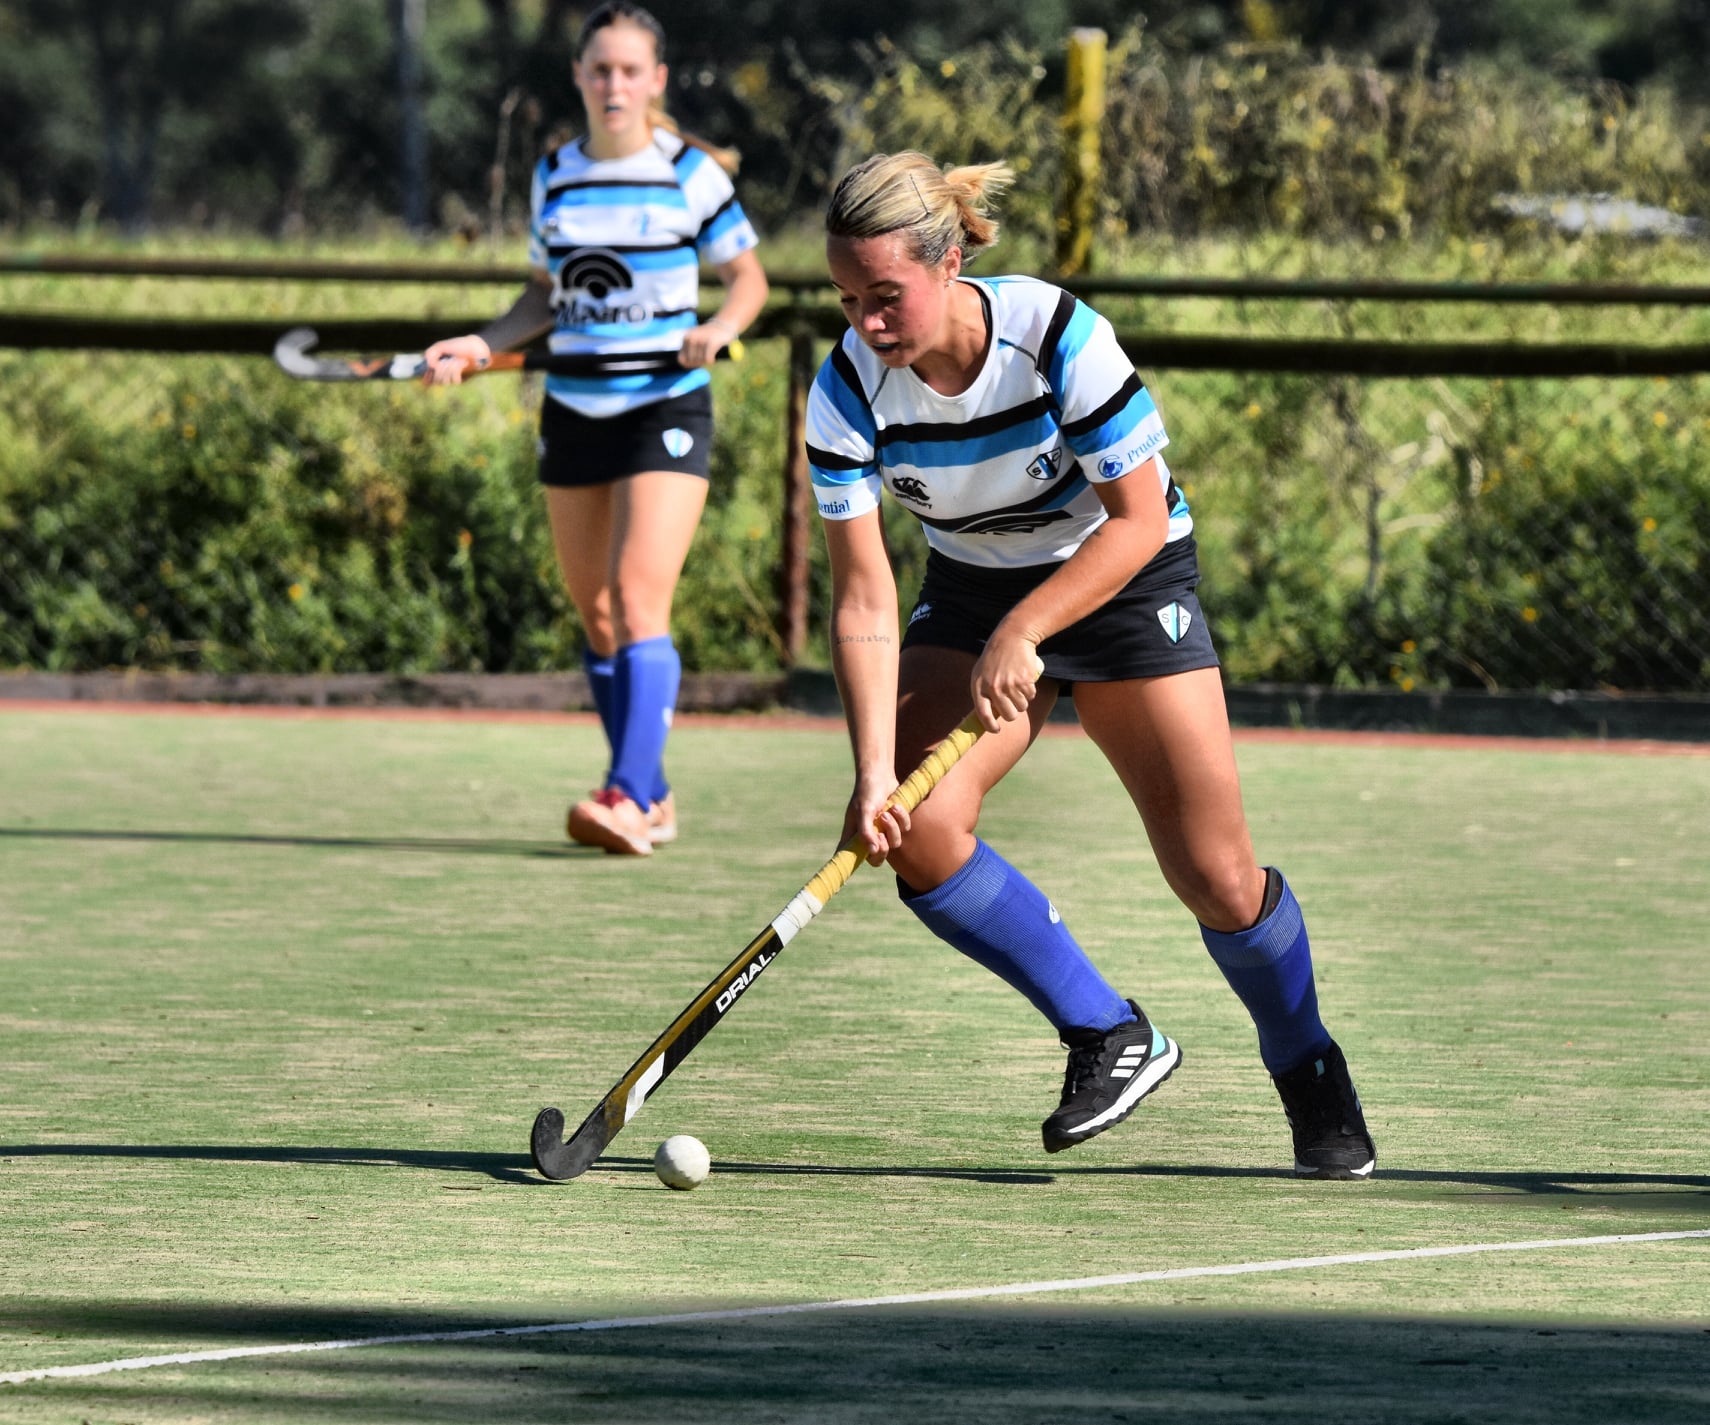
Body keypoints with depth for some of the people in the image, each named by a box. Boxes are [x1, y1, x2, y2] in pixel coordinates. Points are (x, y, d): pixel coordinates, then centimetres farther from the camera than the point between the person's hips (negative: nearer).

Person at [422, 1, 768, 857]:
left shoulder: (692, 174, -4)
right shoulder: (554, 177, 8)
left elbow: (747, 278, 5)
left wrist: (719, 328, -16)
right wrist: (481, 346, 1)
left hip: (665, 410, -5)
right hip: (573, 415, 5)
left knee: (639, 597, -18)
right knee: (594, 613, 7)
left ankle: (629, 796, -25)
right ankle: (652, 800, 17)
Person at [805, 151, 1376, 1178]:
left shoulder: (1057, 334, -29)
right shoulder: (849, 390, -21)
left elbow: (1139, 520, -22)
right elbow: (865, 600, -20)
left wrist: (1022, 631, -31)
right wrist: (875, 771, -30)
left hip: (1124, 581, -3)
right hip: (973, 593, 3)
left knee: (1216, 877, -7)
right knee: (915, 828, -21)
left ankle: (1310, 1074, 21)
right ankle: (1111, 1036, -4)